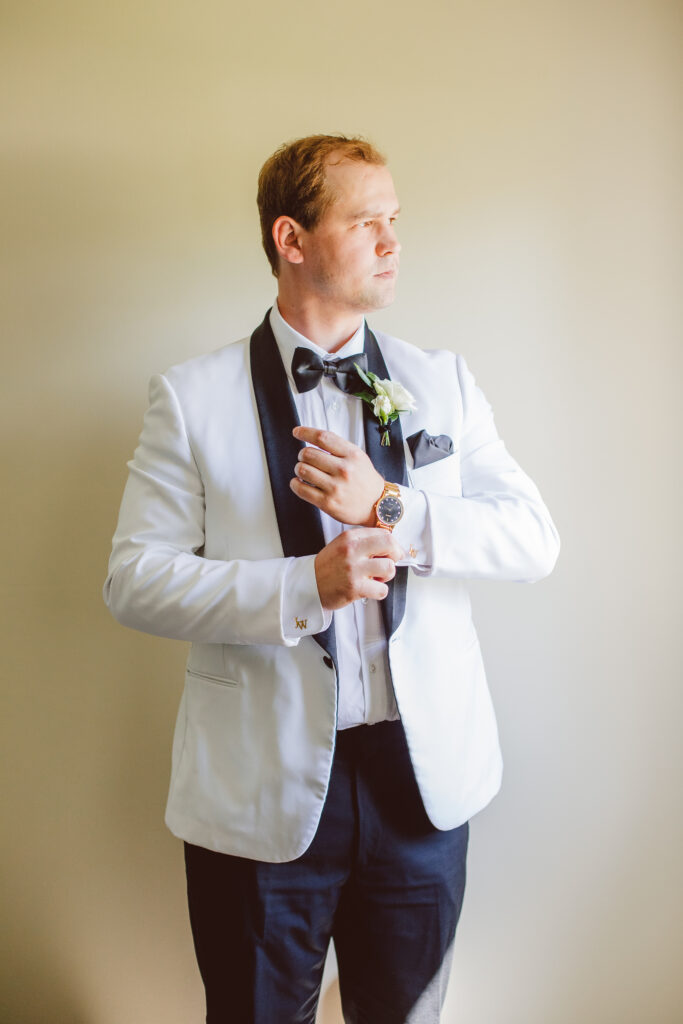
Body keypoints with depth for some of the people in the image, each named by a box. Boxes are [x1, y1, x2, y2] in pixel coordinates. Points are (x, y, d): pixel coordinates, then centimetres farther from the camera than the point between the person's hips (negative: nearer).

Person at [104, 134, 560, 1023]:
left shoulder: (443, 380, 4)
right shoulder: (193, 398, -5)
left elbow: (535, 539, -2)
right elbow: (134, 580, -9)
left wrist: (390, 507, -19)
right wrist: (303, 588, -22)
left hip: (425, 778, 3)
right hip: (262, 790, -2)